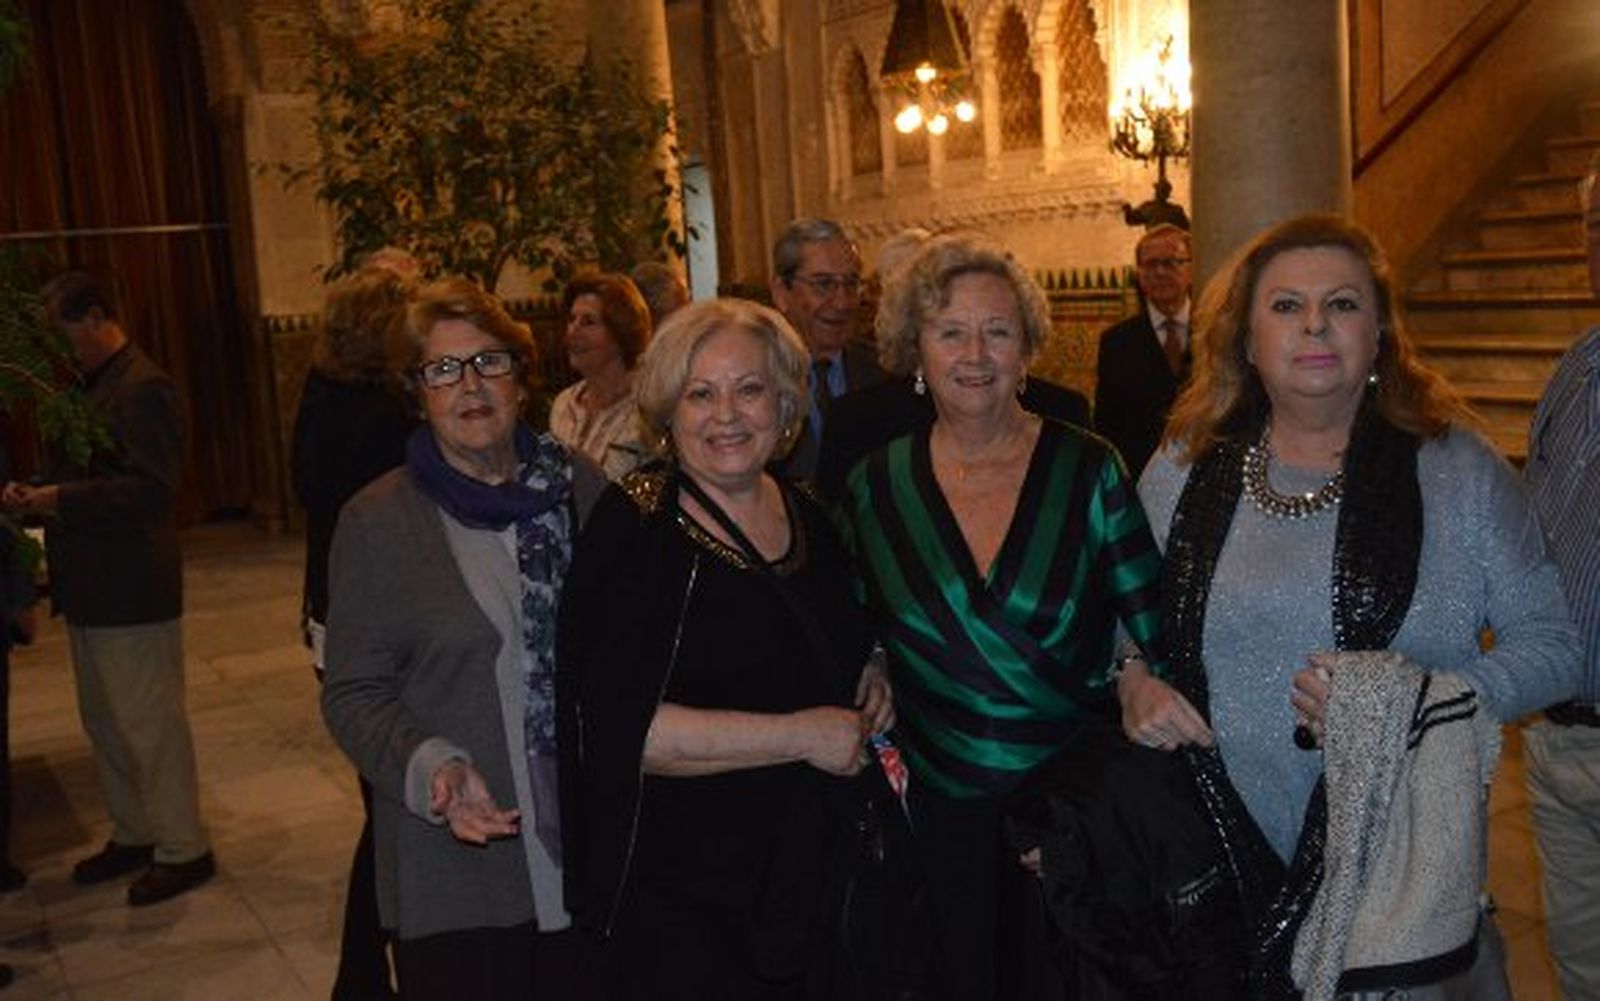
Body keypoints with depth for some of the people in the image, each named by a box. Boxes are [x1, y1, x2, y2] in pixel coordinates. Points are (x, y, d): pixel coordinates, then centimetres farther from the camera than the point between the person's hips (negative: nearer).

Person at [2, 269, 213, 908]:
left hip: (133, 595, -10)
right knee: (104, 724, 18)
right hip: (90, 590, 10)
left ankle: (182, 849, 12)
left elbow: (152, 491, -25)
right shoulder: (91, 385, 14)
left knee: (149, 725, 0)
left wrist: (58, 499, -26)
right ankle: (133, 834, 32)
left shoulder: (142, 389, -17)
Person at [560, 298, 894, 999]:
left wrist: (872, 677, 1)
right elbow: (618, 727, -24)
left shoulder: (809, 518, 6)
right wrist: (799, 735, -21)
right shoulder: (632, 528, -15)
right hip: (677, 895, -6)